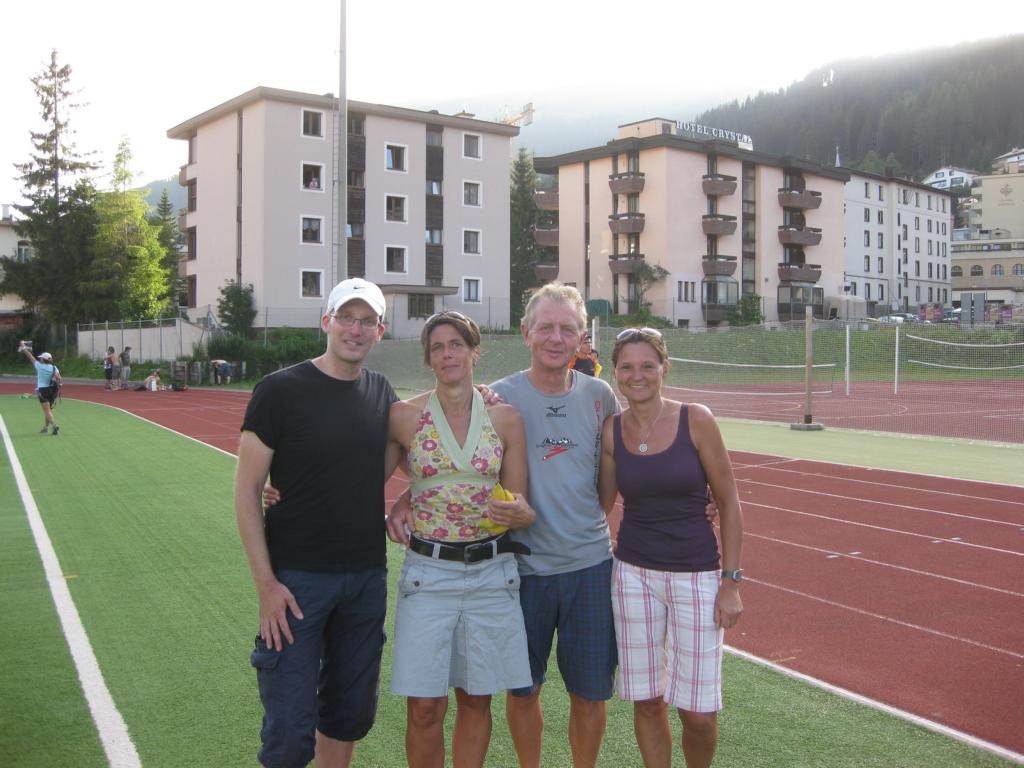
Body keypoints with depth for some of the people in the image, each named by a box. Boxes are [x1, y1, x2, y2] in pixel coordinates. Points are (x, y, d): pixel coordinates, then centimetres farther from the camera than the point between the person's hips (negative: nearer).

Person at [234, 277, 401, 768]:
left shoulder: (381, 393, 5)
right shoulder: (280, 390, -10)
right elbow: (247, 491, -9)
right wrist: (266, 583, -15)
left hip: (367, 577, 5)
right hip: (296, 579, -5)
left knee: (351, 714, 17)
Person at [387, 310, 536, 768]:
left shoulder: (506, 418, 1)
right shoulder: (405, 415, -3)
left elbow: (519, 503, 4)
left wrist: (519, 513, -16)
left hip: (491, 572, 2)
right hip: (428, 572, -1)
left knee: (476, 699, 11)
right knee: (425, 708, 0)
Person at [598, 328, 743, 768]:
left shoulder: (696, 420, -9)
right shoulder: (611, 432, -1)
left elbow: (728, 503, -4)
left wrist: (730, 582, -5)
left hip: (696, 575, -2)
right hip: (634, 574, 2)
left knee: (698, 712, 0)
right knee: (647, 701, 8)